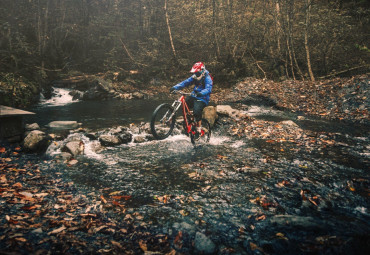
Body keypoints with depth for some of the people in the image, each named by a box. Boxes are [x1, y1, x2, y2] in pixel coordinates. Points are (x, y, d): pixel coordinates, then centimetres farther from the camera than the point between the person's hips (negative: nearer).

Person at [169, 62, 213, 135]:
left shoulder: (207, 78, -13)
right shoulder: (195, 77, 7)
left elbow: (208, 89, -30)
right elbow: (185, 82, -1)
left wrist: (201, 93, -51)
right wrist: (175, 87, -16)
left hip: (202, 99, -7)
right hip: (194, 97, 7)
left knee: (196, 110, -31)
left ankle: (198, 129, -15)